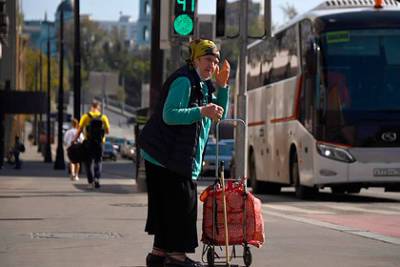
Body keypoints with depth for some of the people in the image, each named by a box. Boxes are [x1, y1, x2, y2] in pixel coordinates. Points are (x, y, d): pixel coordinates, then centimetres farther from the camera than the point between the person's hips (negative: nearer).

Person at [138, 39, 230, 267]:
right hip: (167, 157, -10)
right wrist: (201, 111, -33)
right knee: (180, 205, -9)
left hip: (183, 160, 10)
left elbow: (219, 117, 18)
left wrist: (223, 86, 5)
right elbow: (169, 115, -24)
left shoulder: (204, 86, 16)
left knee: (168, 206, 12)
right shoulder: (184, 82, -15)